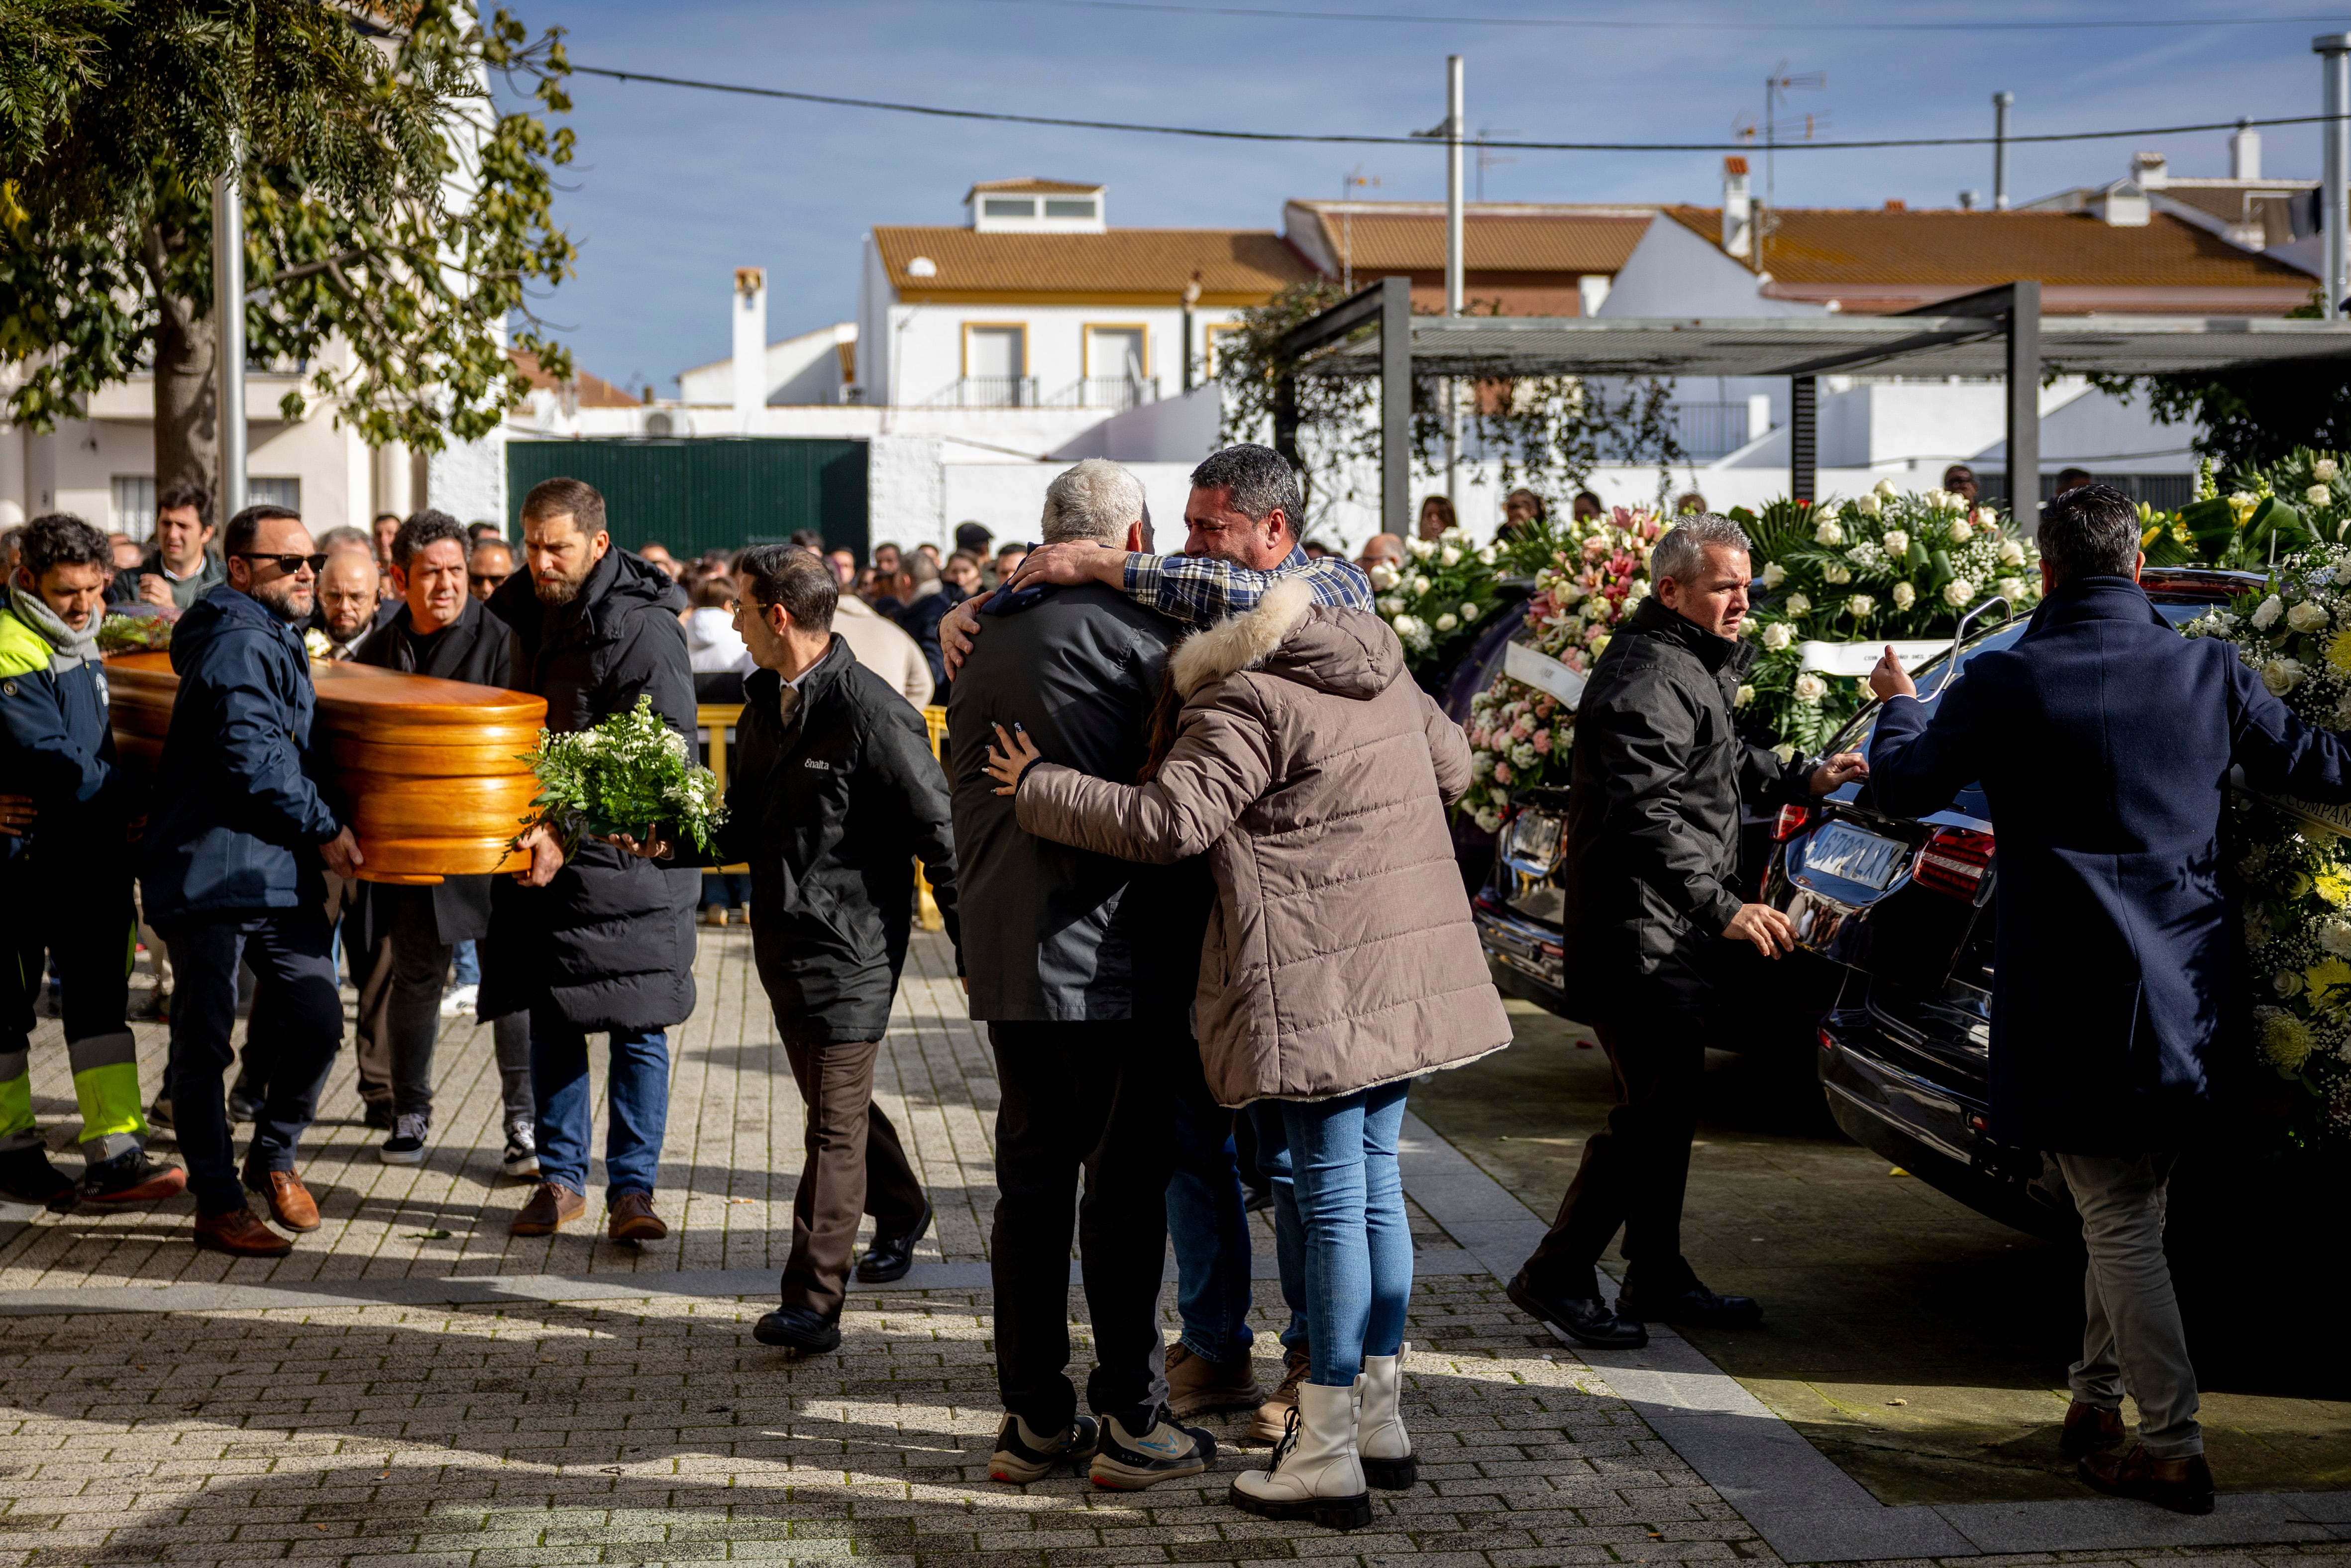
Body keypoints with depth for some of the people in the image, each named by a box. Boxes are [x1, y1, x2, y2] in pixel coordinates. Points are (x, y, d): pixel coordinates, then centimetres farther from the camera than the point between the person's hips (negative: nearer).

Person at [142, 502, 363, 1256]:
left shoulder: (277, 641, 19)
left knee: (316, 1021, 4)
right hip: (212, 870, -9)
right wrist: (325, 829, -11)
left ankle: (274, 1158, 25)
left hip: (282, 873, 9)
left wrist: (319, 835, 20)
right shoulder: (239, 645, -14)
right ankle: (217, 1204, 7)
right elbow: (254, 760, -21)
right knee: (205, 1041, 0)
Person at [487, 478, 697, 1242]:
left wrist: (571, 835, -25)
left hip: (625, 856, -6)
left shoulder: (644, 627, -16)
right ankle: (561, 1178, 20)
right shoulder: (528, 609, 7)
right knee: (551, 1019, 10)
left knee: (637, 1026, -1)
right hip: (542, 845, 7)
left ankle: (631, 1187, 6)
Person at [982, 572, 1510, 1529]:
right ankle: (1380, 1420, 25)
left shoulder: (1247, 704, -14)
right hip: (1405, 968, 8)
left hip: (1319, 983, -8)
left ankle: (1329, 1458, 3)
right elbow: (1450, 764, 24)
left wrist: (1036, 788, -8)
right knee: (1375, 1181, 16)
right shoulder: (1378, 663, 12)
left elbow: (1167, 820, -19)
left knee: (1331, 1198, -4)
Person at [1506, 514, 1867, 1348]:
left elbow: (1723, 760, 35)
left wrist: (1803, 779, 26)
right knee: (1654, 1106, -10)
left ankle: (1657, 1277, 25)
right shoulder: (1649, 683, -19)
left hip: (1668, 934, 11)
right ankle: (1556, 1276, -2)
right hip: (1637, 934, -11)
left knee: (1672, 1101, 15)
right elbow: (1644, 816, -29)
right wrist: (1721, 906, -35)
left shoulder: (1691, 668, 16)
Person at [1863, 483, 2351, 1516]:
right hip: (2189, 997, 4)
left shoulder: (2004, 685, -9)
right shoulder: (2209, 672, -1)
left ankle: (2173, 1451, 0)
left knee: (2119, 1225, 1)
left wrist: (1901, 707, 22)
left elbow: (1902, 787, 1)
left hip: (2079, 1004, -4)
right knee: (2129, 1206, 20)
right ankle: (2097, 1400, 30)